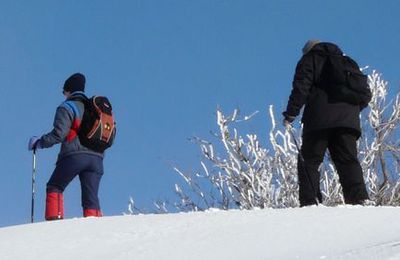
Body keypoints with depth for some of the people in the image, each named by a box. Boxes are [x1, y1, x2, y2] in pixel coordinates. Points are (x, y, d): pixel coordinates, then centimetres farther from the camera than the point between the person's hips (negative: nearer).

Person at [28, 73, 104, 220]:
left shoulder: (67, 108, 3)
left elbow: (59, 133, -9)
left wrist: (39, 143, 1)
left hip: (74, 155, -5)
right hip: (96, 158, 5)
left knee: (54, 188, 11)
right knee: (91, 198, 2)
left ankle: (54, 220, -4)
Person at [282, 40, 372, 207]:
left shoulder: (309, 59, 13)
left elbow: (301, 88, -3)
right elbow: (366, 95, 21)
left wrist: (290, 114, -1)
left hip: (319, 121, -4)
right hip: (348, 122, 4)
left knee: (309, 161, -1)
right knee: (348, 161, 4)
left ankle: (309, 201, -13)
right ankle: (360, 198, -15)